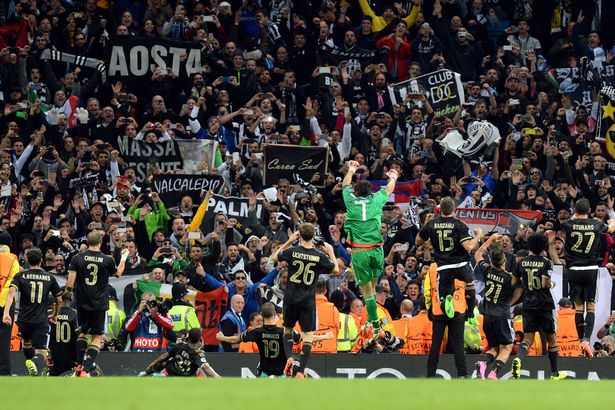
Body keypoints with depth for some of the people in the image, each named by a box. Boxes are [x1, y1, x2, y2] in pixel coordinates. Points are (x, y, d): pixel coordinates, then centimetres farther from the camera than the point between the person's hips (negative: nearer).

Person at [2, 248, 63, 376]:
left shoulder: (20, 276, 2)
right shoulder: (49, 278, 6)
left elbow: (11, 293, -16)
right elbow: (59, 300, 12)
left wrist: (6, 313, -25)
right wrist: (55, 315, 30)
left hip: (24, 320, 1)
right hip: (41, 321, -1)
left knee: (27, 342, 32)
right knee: (41, 354, -3)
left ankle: (33, 368, 37)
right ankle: (35, 363, -36)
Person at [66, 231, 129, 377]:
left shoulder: (77, 259, -6)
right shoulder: (107, 260, -5)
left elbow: (69, 284, -10)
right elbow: (118, 273, 17)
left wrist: (69, 289, 13)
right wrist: (124, 258, 34)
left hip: (82, 304, 2)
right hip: (100, 305, -2)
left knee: (83, 332, 23)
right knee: (98, 337, 5)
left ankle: (79, 366, 17)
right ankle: (85, 370, -8)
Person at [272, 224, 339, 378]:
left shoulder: (292, 251, -8)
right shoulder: (320, 256, -7)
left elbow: (274, 257, 10)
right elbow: (336, 270, 8)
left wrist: (288, 242, 12)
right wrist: (331, 252, 20)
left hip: (291, 298, 1)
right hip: (308, 301, -1)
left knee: (287, 329, 21)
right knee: (308, 335, 4)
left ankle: (289, 357, -2)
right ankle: (301, 371, -6)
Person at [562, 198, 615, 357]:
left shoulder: (569, 225, -6)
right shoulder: (596, 225, -2)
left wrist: (575, 215, 44)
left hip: (574, 271, 1)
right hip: (591, 270, -1)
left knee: (578, 305, 11)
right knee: (591, 306, 2)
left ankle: (581, 340, 12)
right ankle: (587, 340, -14)